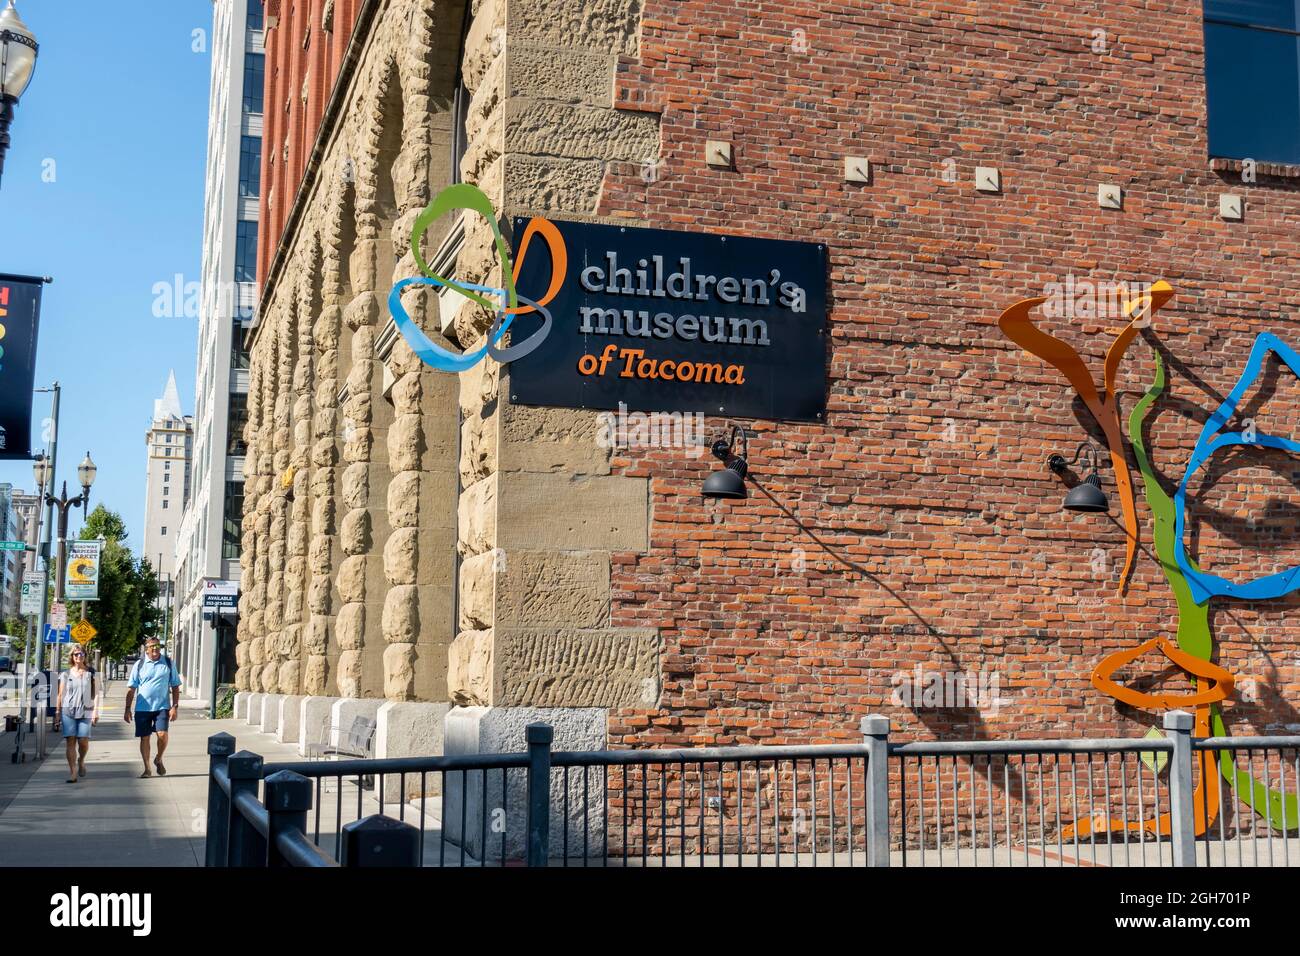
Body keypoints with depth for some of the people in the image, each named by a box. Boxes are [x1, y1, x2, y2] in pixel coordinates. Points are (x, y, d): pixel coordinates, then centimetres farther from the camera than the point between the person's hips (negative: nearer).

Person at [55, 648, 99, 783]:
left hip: (85, 712, -1)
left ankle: (81, 761, 23)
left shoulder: (91, 673, 8)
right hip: (68, 711, 1)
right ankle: (73, 773, -3)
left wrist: (96, 711, -3)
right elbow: (61, 694, 10)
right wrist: (57, 712, 6)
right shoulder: (65, 674, 9)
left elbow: (95, 693, 5)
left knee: (83, 741, -9)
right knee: (70, 741, -5)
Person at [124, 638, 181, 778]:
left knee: (162, 735, -14)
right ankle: (147, 769, 17)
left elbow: (175, 687, 7)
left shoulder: (168, 663, 4)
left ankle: (158, 760, 13)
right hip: (142, 708, 1)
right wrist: (127, 709, 1)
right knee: (144, 738, 5)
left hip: (162, 707, -1)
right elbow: (131, 689, 5)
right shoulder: (139, 665, 3)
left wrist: (174, 707, -2)